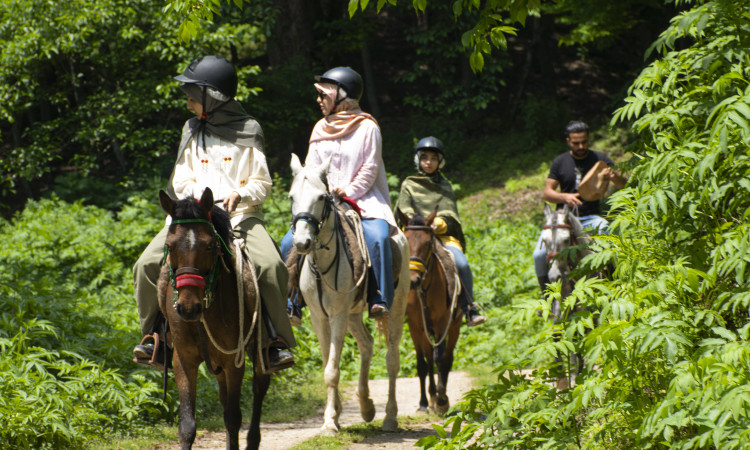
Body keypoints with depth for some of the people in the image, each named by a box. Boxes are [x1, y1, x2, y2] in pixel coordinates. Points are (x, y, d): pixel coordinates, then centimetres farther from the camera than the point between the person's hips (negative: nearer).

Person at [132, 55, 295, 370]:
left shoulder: (248, 131, 5)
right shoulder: (192, 131, 14)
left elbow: (262, 183, 4)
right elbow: (182, 180, 14)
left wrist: (239, 194, -17)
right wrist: (195, 197, -8)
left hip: (241, 214, -3)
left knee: (270, 265, -31)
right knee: (147, 264, -17)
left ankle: (278, 342, -20)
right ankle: (153, 333, 0)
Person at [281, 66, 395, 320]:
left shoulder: (367, 127, 0)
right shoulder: (320, 129, 14)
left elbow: (370, 170, -5)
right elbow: (311, 170, 13)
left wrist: (348, 193, -17)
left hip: (361, 200, -5)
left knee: (377, 237, -34)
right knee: (290, 243, -14)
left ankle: (380, 300, -33)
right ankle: (291, 305, -6)